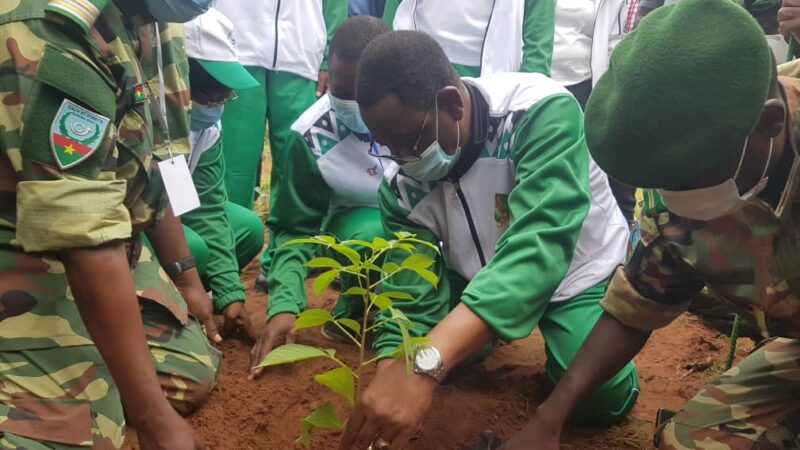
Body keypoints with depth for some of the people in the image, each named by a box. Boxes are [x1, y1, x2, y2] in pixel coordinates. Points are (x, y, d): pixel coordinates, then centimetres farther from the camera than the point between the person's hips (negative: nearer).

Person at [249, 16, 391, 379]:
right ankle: (353, 318, -6)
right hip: (359, 223, 0)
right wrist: (284, 305, -28)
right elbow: (296, 229, -15)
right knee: (373, 237, -37)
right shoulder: (312, 135, -21)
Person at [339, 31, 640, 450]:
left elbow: (538, 248, -47)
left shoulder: (543, 113, -34)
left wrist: (426, 365, -59)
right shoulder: (401, 185, -20)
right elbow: (409, 302, -19)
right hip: (477, 275, 4)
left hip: (576, 269, -4)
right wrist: (389, 375, -41)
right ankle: (486, 330, 18)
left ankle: (553, 336, 8)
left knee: (603, 395, -26)